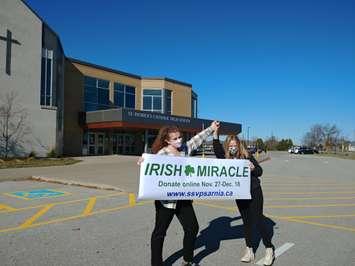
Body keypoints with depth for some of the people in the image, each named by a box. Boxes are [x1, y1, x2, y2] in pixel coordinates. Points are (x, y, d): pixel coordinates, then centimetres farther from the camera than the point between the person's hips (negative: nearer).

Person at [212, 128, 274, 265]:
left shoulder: (247, 156, -11)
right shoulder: (226, 158, -3)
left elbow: (260, 171, -5)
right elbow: (217, 151, -19)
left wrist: (253, 168, -27)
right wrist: (215, 135, -25)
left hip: (254, 192, -4)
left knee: (258, 220, -1)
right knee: (246, 222, 14)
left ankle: (269, 249, 15)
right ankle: (249, 250, 25)